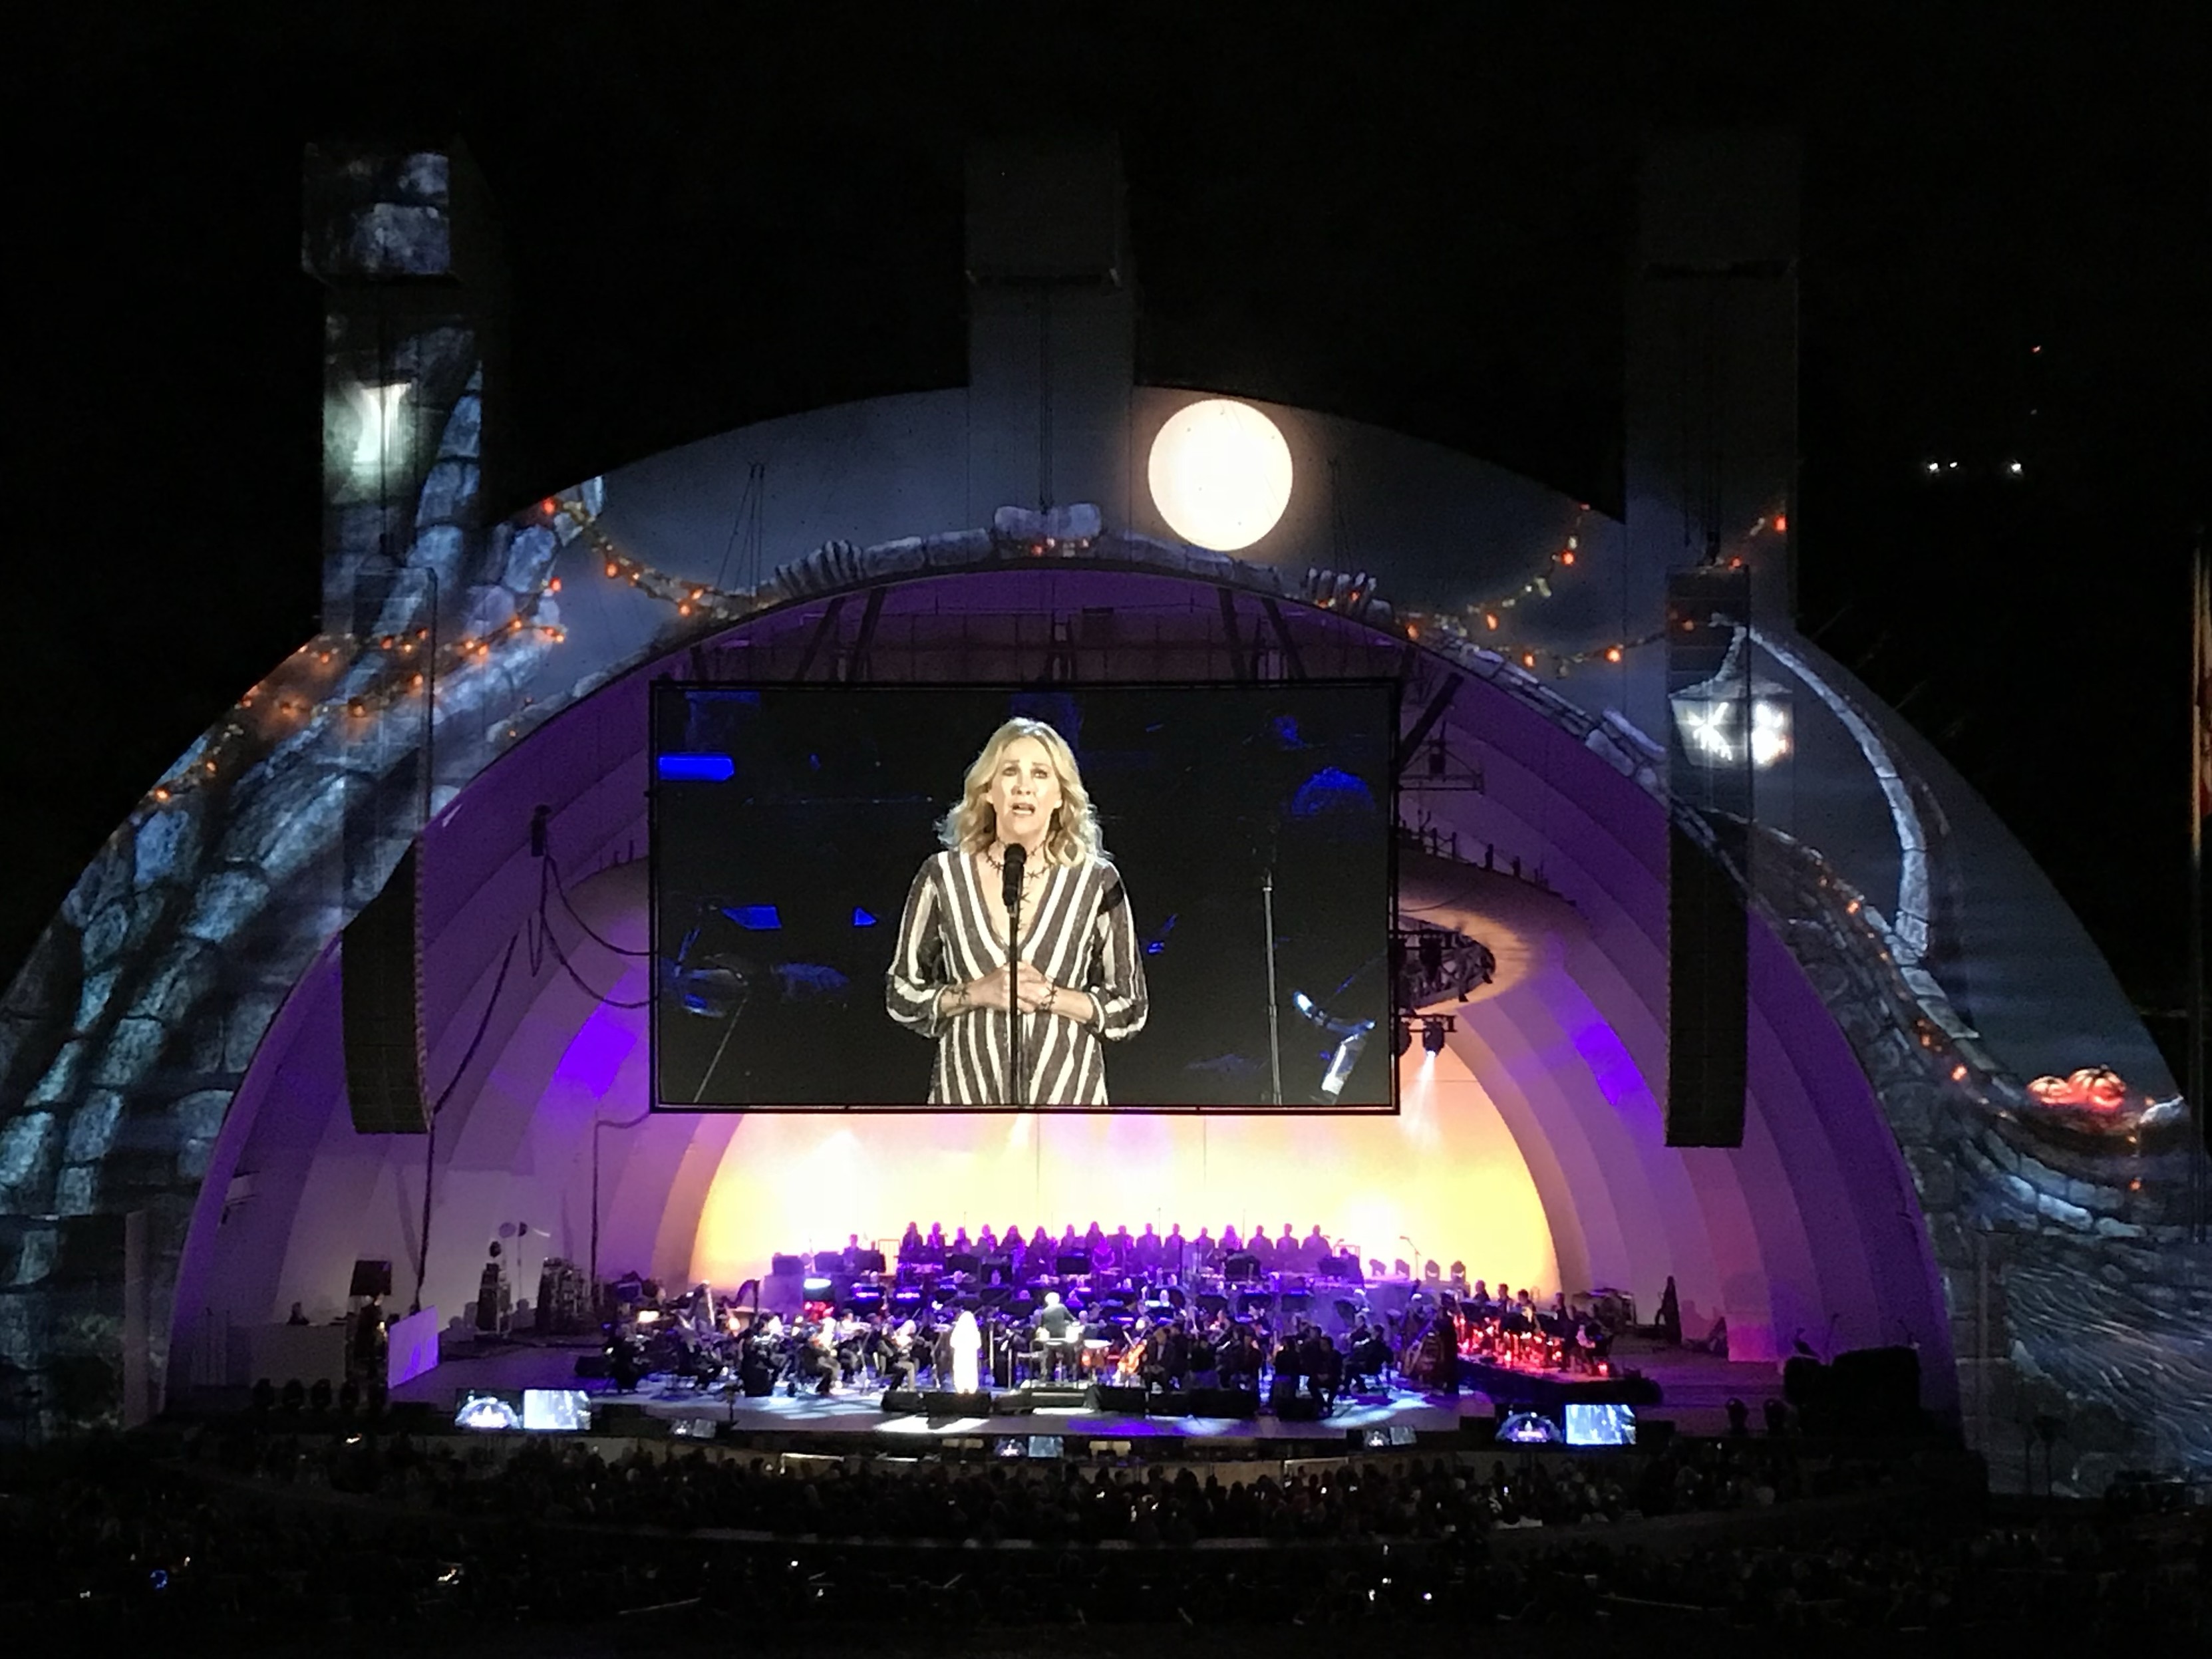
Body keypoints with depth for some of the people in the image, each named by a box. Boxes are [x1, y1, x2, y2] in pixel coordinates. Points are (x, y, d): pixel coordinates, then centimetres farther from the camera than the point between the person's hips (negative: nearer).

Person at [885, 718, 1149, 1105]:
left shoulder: (1097, 881, 1)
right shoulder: (943, 876, 2)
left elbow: (1129, 1009, 5)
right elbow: (902, 995, 8)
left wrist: (1049, 996, -10)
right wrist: (977, 993, -9)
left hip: (1066, 1097, 0)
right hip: (967, 1095, 0)